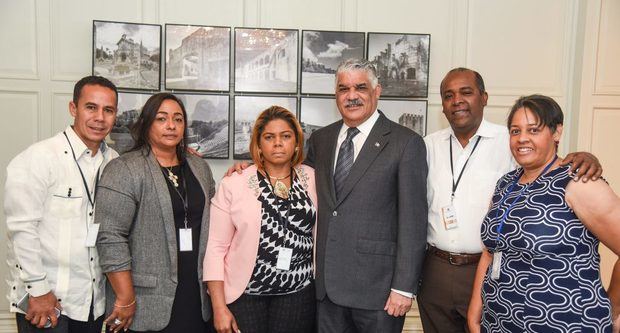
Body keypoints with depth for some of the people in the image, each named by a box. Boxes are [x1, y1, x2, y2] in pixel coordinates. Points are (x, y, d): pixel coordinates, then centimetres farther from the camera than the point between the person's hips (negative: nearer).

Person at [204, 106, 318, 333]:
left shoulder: (312, 179, 0)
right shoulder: (234, 184, -7)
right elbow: (216, 247, -6)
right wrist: (219, 308, -7)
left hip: (298, 293, 2)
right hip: (244, 293, -2)